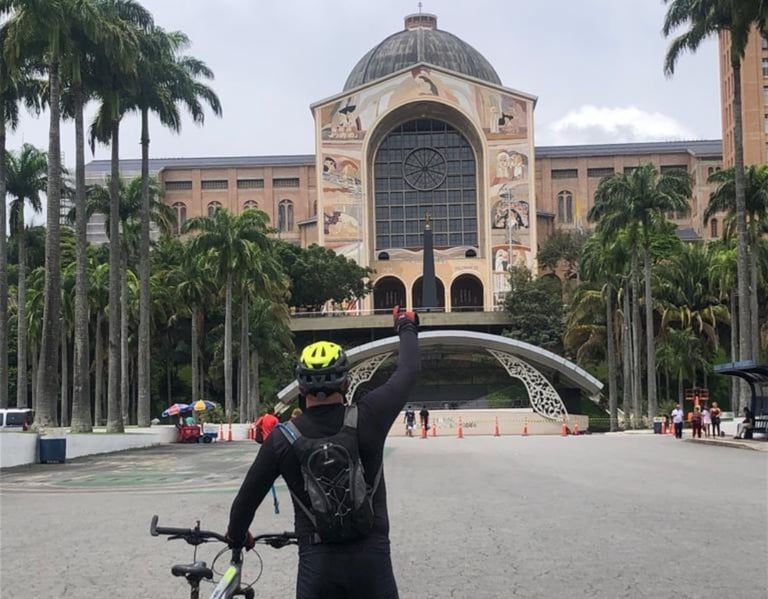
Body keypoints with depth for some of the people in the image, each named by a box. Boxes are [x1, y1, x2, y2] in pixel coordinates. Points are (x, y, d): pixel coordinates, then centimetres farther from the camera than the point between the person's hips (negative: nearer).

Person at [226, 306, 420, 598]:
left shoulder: (282, 440, -6)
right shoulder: (368, 420, -9)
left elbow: (247, 497, 5)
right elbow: (408, 371, 6)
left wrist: (237, 535, 26)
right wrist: (406, 327, 24)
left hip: (317, 563, 0)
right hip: (371, 559, 0)